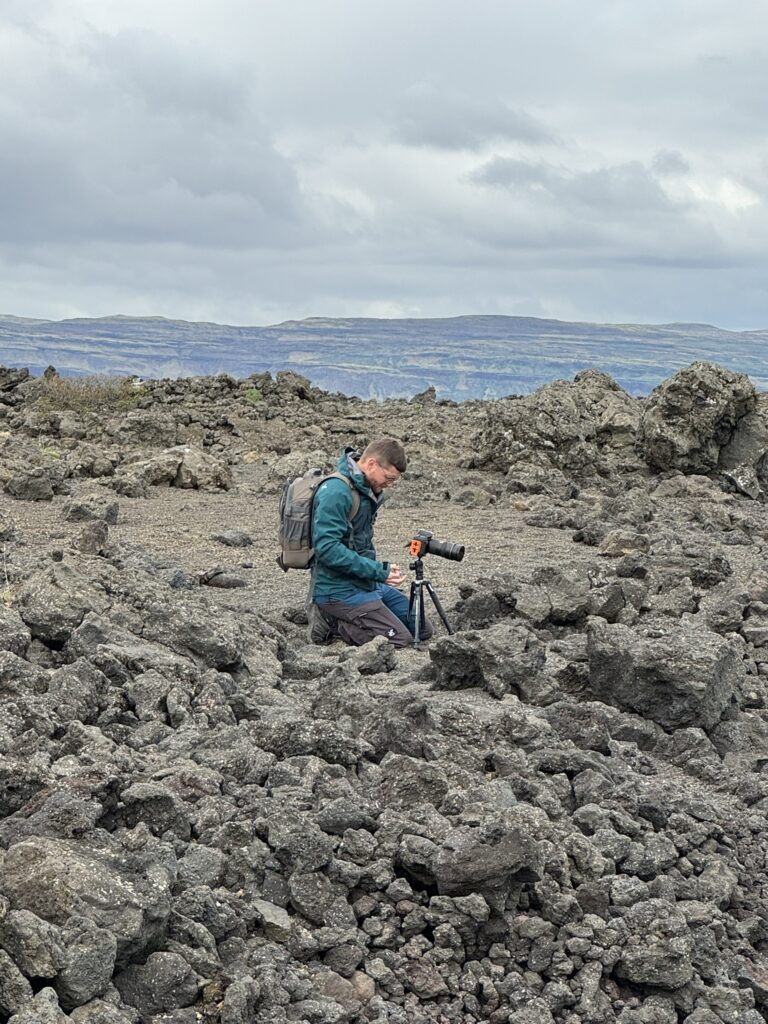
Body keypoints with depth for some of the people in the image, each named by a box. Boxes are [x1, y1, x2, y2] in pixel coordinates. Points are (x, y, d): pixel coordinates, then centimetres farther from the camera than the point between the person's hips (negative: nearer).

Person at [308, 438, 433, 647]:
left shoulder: (368, 491, 10)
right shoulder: (336, 492, -20)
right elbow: (327, 548, -27)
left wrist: (382, 569, 6)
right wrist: (379, 572, -25)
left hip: (366, 583, 10)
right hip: (339, 590, -10)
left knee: (423, 630, 9)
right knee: (400, 640, -18)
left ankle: (347, 619, 11)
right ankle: (332, 623, -4)